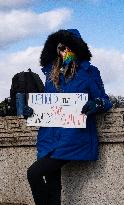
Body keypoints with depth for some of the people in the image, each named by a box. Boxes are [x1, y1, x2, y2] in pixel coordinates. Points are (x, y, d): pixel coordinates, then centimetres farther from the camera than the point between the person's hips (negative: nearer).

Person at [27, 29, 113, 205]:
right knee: (52, 186, -1)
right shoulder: (52, 75, 17)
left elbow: (105, 101, 4)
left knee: (34, 173, -18)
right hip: (51, 136, 5)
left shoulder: (89, 72, 4)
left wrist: (95, 105, -20)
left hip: (74, 137, -5)